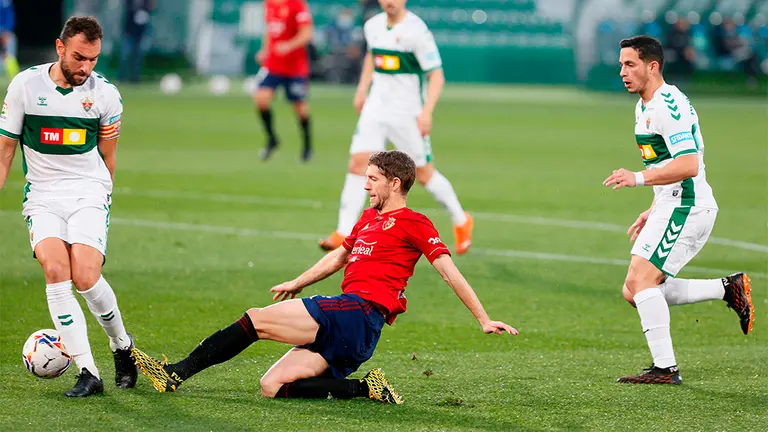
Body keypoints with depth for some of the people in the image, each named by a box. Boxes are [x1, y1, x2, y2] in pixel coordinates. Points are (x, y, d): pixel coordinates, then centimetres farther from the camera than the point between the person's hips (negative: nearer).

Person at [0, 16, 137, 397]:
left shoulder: (105, 94, 0)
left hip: (88, 193, 0)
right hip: (42, 196, 1)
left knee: (85, 277, -20)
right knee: (55, 271, -22)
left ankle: (122, 347, 10)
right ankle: (88, 374, -19)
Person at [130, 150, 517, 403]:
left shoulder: (413, 224, -1)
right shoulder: (369, 218, 26)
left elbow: (449, 271, -5)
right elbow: (339, 257, 41)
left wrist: (484, 319, -11)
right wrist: (295, 284, 49)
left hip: (357, 312, -10)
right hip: (351, 334, 10)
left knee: (256, 319, -14)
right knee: (272, 386, -3)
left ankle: (178, 373, -12)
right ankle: (365, 389, -7)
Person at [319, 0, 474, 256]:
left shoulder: (416, 31, -15)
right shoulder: (373, 26, 5)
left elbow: (436, 76, -13)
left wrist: (426, 111, -23)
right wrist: (362, 89, 19)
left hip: (407, 113, -5)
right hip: (375, 109, 5)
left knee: (424, 174, 4)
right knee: (358, 164, -9)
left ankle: (461, 222, 25)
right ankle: (344, 233, -10)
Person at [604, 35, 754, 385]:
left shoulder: (668, 105, -17)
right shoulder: (644, 107, 16)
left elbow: (688, 165, -25)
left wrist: (638, 178, -28)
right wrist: (653, 210, 23)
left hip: (686, 207, -10)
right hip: (671, 207, 10)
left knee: (639, 281, -16)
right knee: (634, 292, 7)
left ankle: (665, 368, -13)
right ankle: (728, 289, 12)